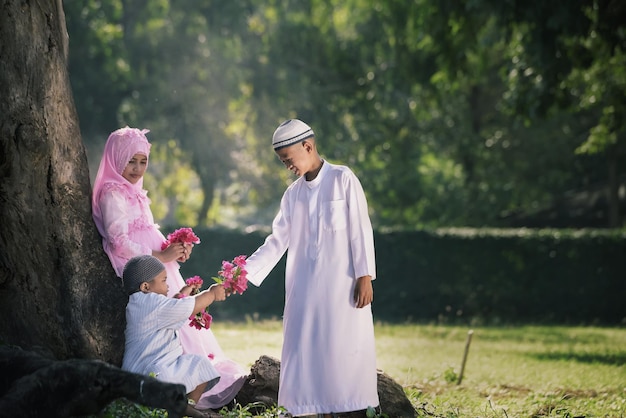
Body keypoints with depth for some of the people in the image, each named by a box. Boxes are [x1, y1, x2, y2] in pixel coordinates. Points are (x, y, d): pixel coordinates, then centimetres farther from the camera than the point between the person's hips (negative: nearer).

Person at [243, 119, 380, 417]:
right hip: (305, 289, 5)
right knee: (309, 353, 1)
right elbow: (277, 242, 10)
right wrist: (243, 272, 0)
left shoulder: (343, 180, -2)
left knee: (345, 351, -7)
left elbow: (360, 230, -5)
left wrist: (365, 277, -11)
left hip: (341, 285, -5)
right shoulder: (293, 194, 12)